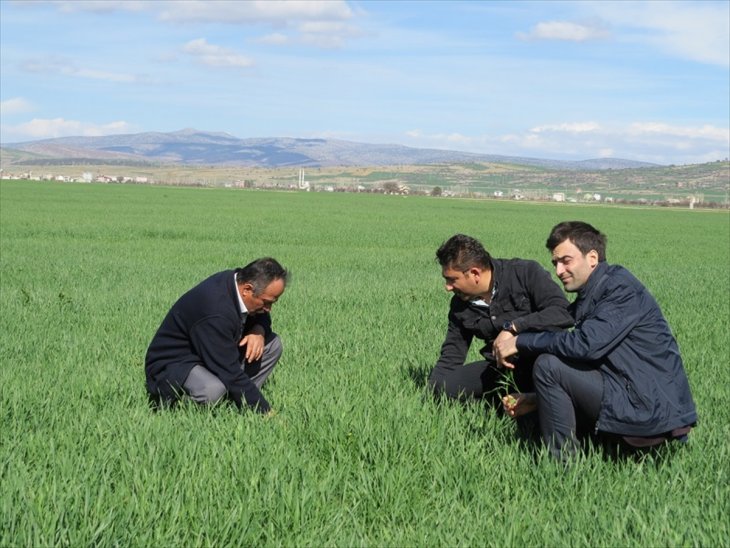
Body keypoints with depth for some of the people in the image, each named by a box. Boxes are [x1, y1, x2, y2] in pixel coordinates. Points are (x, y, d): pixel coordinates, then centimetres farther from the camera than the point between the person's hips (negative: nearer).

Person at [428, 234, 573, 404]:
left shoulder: (526, 273, -12)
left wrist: (513, 327, -29)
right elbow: (450, 357, 13)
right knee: (442, 384, -15)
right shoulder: (460, 306, 6)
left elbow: (563, 313, -25)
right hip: (502, 368, 5)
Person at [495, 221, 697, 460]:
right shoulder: (588, 298, 16)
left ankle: (559, 462, -5)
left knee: (548, 365, -14)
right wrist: (536, 399, 9)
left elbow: (586, 344, -25)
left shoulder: (621, 288, -13)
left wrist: (520, 342, -17)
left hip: (651, 410, -10)